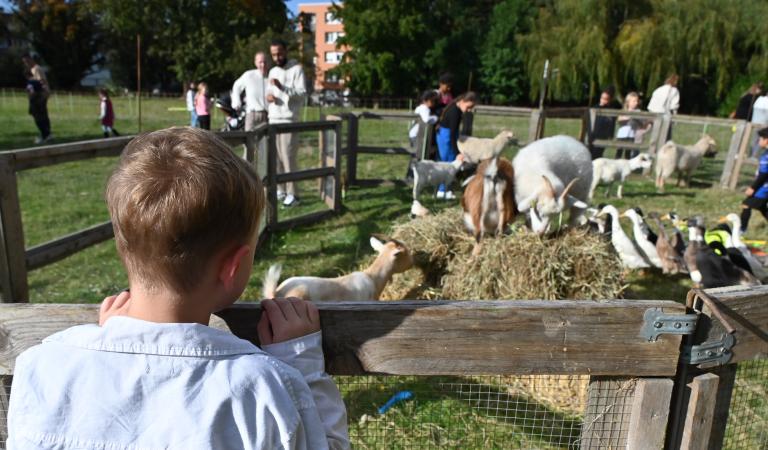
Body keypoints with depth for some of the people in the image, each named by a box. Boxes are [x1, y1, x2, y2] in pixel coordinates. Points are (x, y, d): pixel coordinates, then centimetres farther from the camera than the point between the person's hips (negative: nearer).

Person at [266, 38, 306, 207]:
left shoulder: (296, 69, -5)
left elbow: (302, 93, -14)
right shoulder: (272, 71, 16)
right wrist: (268, 96, -2)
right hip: (273, 119, 7)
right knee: (275, 157, 9)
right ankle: (280, 190, 18)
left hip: (288, 120, -7)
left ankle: (292, 194, -5)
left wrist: (282, 88, -26)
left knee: (288, 157, -9)